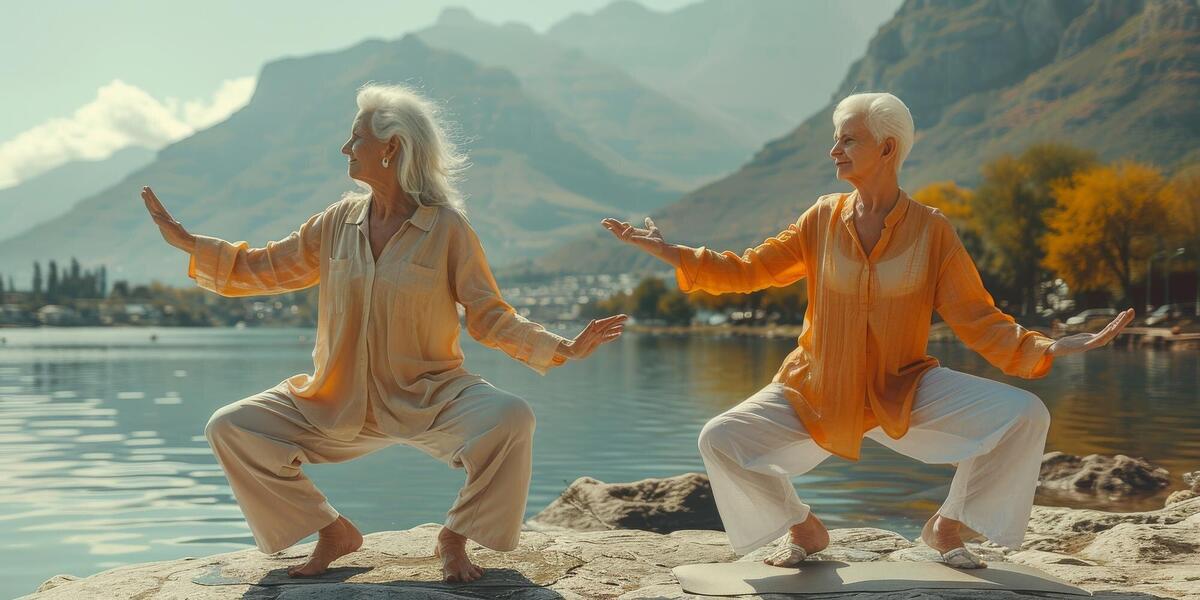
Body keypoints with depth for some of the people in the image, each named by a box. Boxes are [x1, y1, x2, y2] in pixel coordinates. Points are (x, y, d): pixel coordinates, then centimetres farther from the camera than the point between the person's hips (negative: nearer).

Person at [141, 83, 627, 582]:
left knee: (509, 419, -32)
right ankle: (334, 533, 8)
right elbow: (262, 269, 14)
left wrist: (565, 348, -17)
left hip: (429, 396, -4)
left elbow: (489, 317, -4)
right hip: (338, 403, 4)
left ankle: (454, 539, -4)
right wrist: (184, 240, 7)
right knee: (229, 428, -10)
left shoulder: (447, 228, -7)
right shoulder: (338, 222, 5)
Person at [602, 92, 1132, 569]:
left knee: (1024, 416, -19)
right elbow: (747, 271, 2)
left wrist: (1049, 347, -23)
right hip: (816, 391, 1)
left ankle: (950, 524, 6)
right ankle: (802, 529, 10)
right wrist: (664, 249, -5)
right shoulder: (824, 219, -3)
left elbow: (978, 321, -8)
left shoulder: (931, 230, -8)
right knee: (719, 440, -19)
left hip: (903, 390, -1)